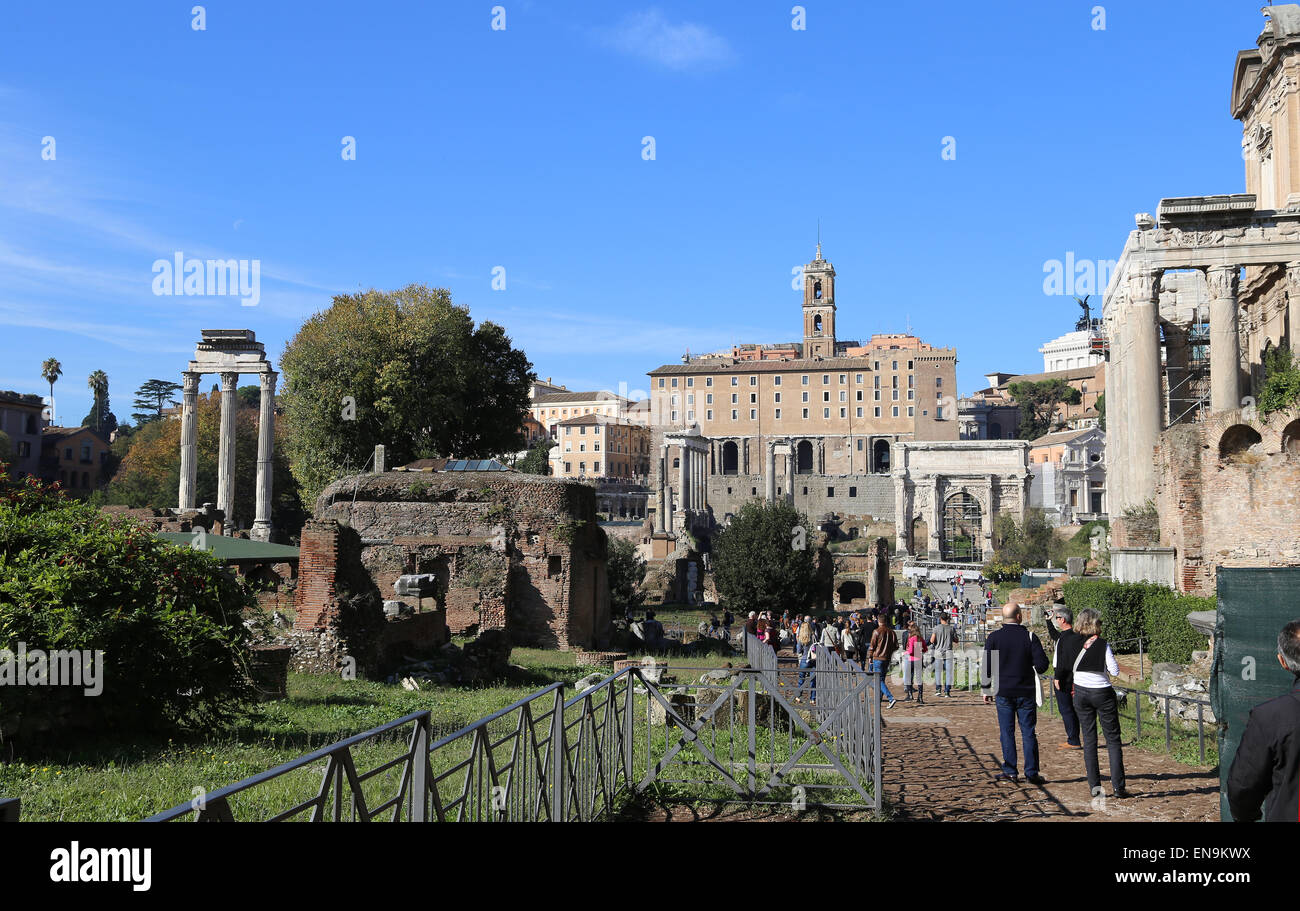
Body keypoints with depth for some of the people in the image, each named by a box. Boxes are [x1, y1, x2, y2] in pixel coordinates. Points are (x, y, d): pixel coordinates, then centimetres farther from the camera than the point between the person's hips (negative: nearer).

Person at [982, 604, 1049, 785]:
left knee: (1007, 732, 7)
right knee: (1028, 732, 6)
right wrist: (1032, 670, 14)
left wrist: (986, 689, 5)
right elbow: (1042, 664, -8)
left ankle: (1010, 771, 7)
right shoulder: (1029, 636, -5)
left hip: (1003, 692, 0)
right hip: (1026, 692, 0)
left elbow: (987, 667, -3)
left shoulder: (993, 637, -4)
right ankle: (1031, 773, 7)